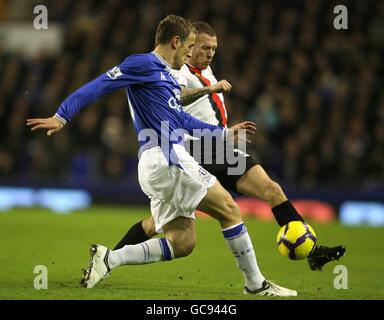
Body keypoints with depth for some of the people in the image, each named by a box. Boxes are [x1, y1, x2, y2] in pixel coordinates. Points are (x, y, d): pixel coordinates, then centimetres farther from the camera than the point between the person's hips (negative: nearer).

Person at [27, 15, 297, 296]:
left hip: (170, 162, 10)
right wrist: (62, 117, -19)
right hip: (165, 158, -10)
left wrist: (225, 133, 39)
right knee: (229, 209, -3)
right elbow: (98, 86, -11)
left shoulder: (165, 75, 24)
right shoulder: (144, 64, -5)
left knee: (182, 243, 4)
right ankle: (256, 284, 3)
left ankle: (108, 259, 0)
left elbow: (180, 119, 35)